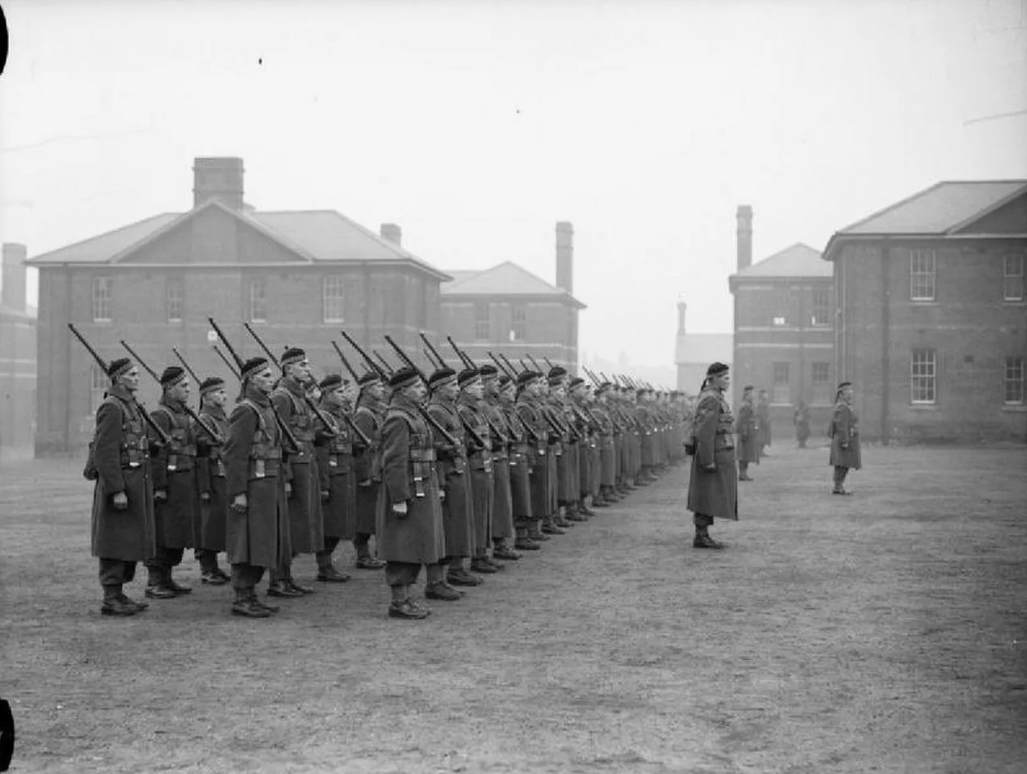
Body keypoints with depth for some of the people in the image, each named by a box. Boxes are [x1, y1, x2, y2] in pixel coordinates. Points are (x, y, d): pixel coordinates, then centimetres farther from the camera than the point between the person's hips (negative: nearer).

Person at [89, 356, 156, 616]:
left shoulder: (131, 405, 16)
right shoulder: (111, 407, -14)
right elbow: (105, 452, -20)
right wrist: (116, 490, -23)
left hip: (136, 484, 10)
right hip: (121, 483, -10)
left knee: (129, 543, 12)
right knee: (116, 543, -5)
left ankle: (118, 594, 19)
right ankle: (111, 599, -1)